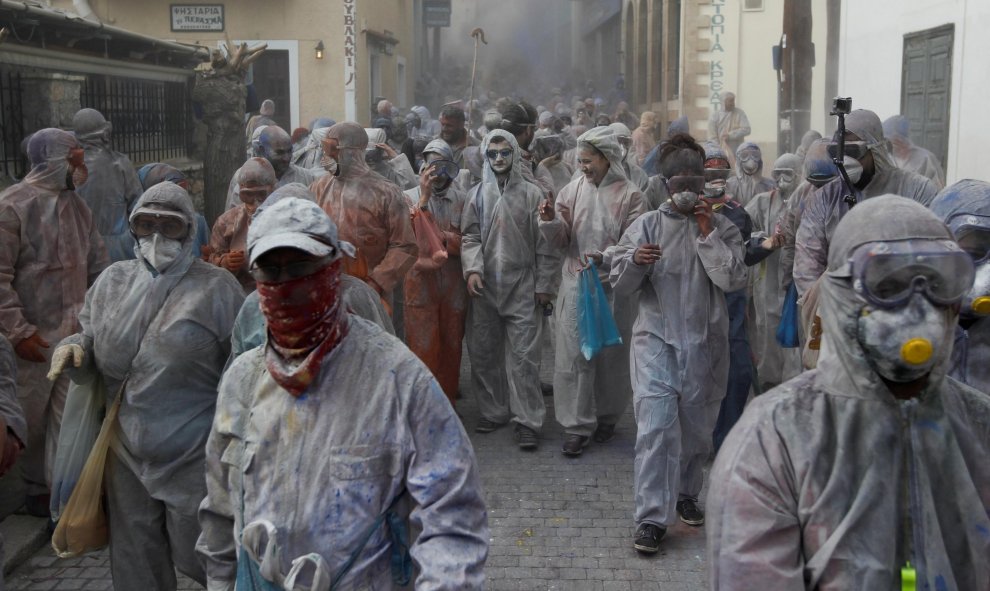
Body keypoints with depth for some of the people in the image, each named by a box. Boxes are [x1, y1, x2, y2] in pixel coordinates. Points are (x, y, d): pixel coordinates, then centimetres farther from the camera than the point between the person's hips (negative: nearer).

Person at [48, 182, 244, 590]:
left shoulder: (218, 289, -9)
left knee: (195, 558, 9)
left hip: (193, 460, -4)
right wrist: (74, 348, -9)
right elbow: (91, 336, 15)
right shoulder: (112, 281, 5)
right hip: (125, 455, 5)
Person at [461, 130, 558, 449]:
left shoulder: (532, 194, 1)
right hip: (485, 285, 3)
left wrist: (543, 285, -1)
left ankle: (527, 420, 1)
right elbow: (470, 236, 4)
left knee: (524, 355, -4)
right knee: (483, 352, 9)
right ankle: (493, 411, 24)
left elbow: (544, 244, 1)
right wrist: (472, 269, -13)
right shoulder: (477, 194, 8)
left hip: (522, 286, -3)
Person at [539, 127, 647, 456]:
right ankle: (577, 425, 8)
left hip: (614, 287, -1)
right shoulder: (573, 190, 2)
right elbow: (560, 240, 4)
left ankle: (607, 417, 31)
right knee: (574, 356, -1)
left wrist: (604, 258, -26)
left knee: (612, 355, 11)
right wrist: (551, 221, -16)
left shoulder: (630, 196, -5)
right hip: (575, 284, 2)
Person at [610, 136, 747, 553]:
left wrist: (708, 235, -13)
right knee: (656, 425, -11)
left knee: (697, 425, 14)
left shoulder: (722, 228, 4)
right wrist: (634, 260, -19)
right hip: (656, 337, -2)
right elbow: (620, 284, 2)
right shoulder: (647, 225, 3)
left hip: (704, 341, 2)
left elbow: (734, 280, -9)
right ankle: (652, 517, -8)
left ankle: (686, 493, 36)